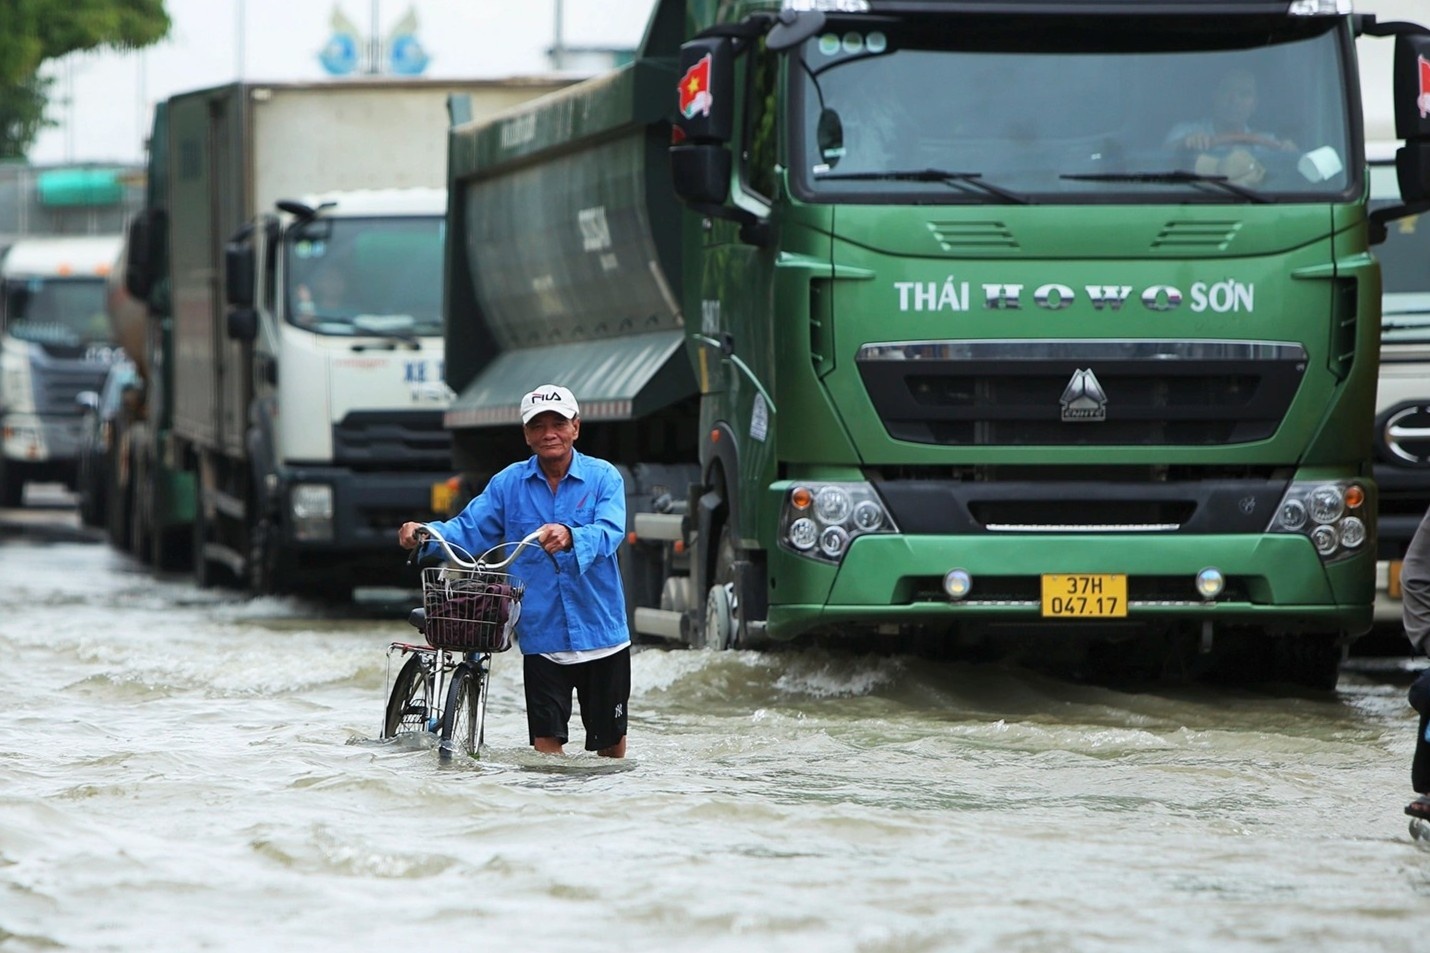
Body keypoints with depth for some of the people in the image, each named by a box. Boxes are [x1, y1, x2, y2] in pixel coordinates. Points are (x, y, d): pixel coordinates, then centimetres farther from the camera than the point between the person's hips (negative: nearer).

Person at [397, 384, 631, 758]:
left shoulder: (603, 478, -3)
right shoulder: (509, 484, 5)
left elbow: (609, 532, -20)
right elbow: (469, 530, -1)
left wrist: (570, 537, -41)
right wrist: (424, 534, -22)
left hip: (601, 635, -1)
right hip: (542, 638, 1)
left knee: (611, 742, 10)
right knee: (546, 744, -4)